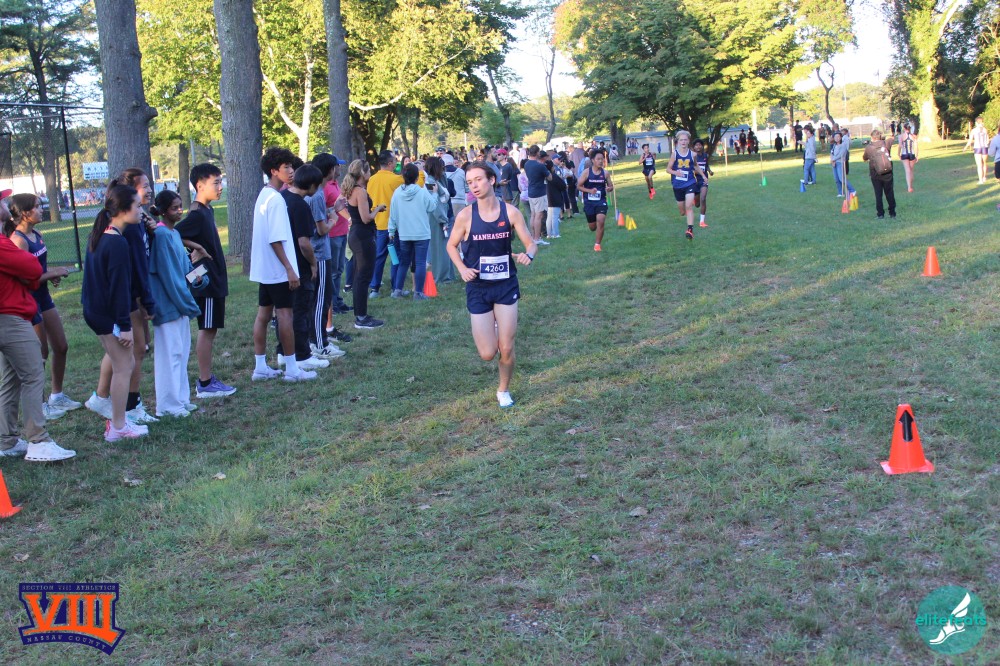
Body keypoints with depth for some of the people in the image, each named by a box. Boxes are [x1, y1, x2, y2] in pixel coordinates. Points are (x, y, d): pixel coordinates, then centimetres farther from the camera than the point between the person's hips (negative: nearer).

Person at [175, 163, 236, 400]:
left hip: (215, 280, 10)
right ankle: (205, 384, 3)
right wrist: (197, 248, -20)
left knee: (211, 329, 13)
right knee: (207, 329, -4)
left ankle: (207, 379, 20)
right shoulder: (196, 214, -18)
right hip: (206, 281, -10)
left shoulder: (207, 211, 11)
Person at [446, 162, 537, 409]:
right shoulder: (465, 216, -9)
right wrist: (462, 268, -11)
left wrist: (528, 255, -24)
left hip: (506, 285, 0)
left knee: (506, 349, -2)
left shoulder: (510, 212, -8)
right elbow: (451, 245, 7)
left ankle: (503, 390, 27)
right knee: (487, 354, -1)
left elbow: (531, 244, -1)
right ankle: (490, 328, 36)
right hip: (478, 288, 0)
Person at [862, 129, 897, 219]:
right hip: (887, 173, 2)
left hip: (876, 174, -1)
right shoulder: (885, 144, -2)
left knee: (878, 194, 5)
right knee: (889, 193, 11)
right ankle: (892, 212, 16)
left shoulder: (868, 147, -5)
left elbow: (864, 158, 11)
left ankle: (880, 214, 2)